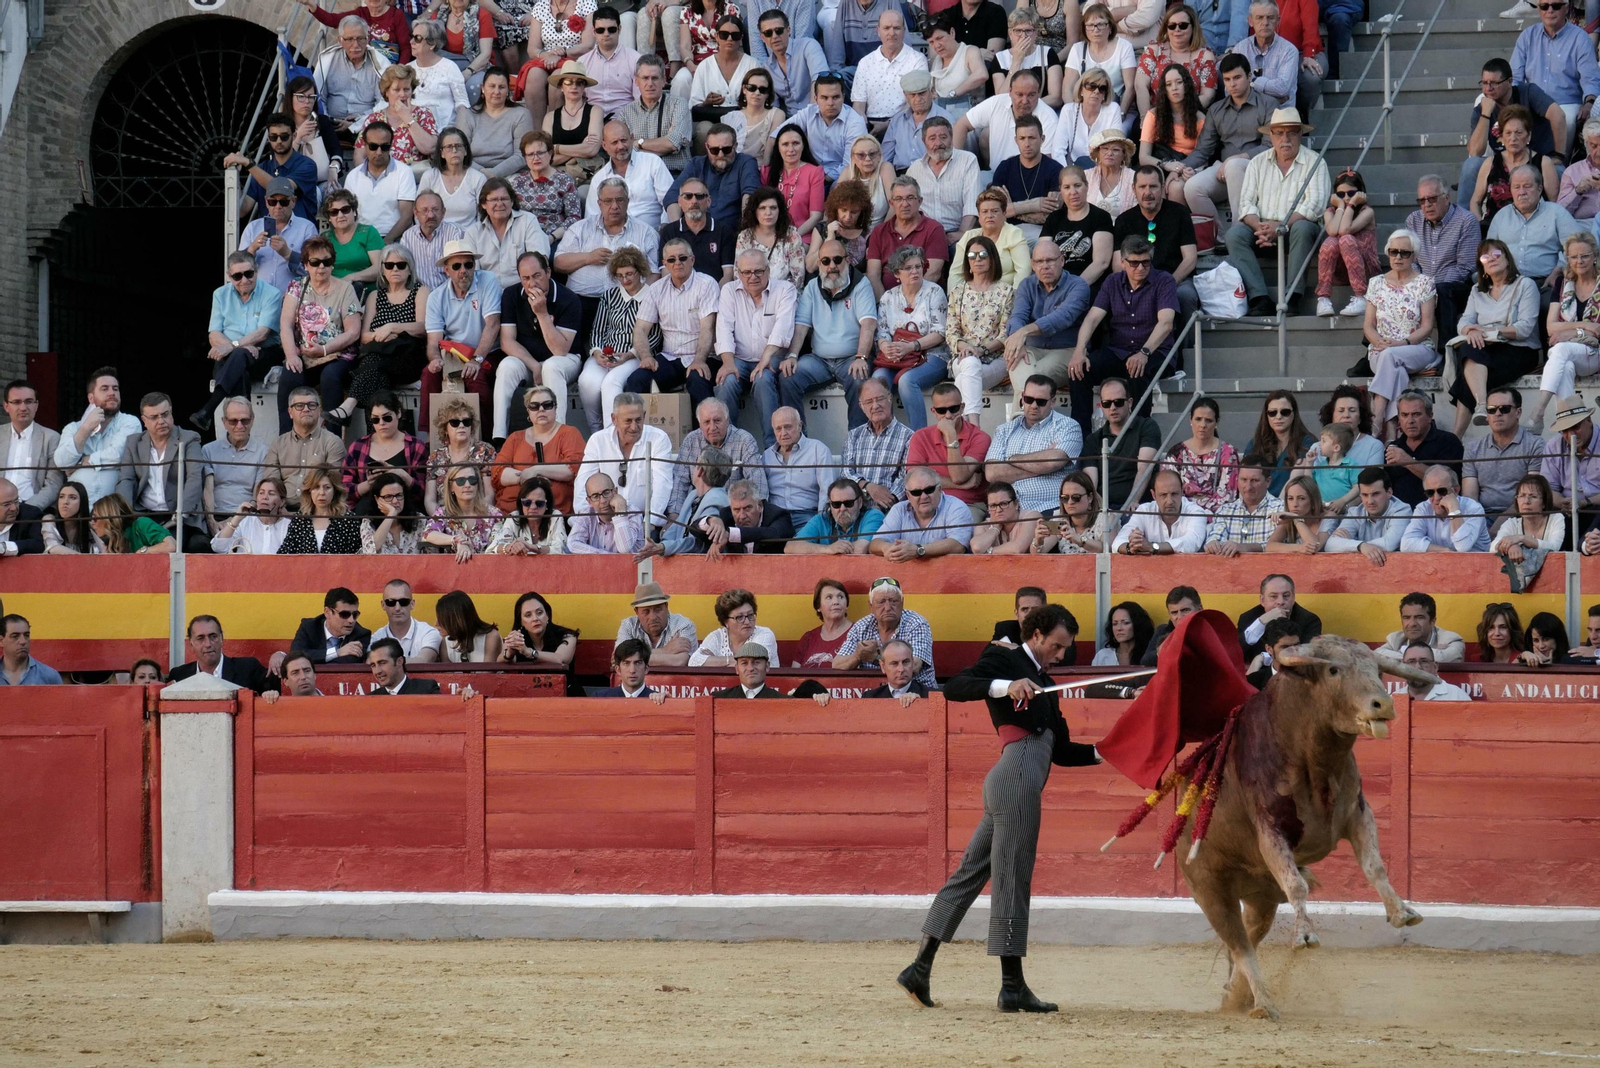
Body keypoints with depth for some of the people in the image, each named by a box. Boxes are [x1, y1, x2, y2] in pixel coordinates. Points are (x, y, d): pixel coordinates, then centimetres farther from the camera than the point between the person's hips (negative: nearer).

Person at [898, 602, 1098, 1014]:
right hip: (1016, 777, -9)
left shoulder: (1044, 685, 27)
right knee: (1012, 878, -7)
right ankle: (1012, 987, -6)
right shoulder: (1003, 659, 2)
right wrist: (1005, 686, -26)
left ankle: (920, 968, 11)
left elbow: (1061, 749, 25)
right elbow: (954, 688, -14)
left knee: (970, 873, 9)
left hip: (1005, 787, 9)